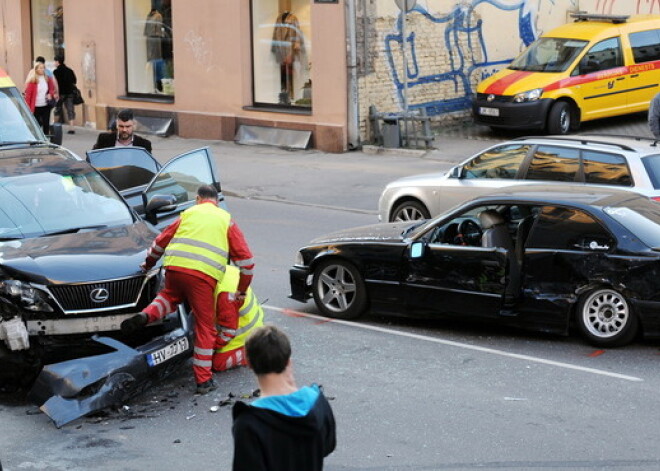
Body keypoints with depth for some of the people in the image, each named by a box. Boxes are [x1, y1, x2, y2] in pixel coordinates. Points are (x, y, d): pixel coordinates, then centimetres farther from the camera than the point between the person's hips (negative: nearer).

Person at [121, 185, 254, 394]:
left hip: (175, 267, 2)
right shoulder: (226, 220, 18)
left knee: (170, 296, 34)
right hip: (203, 275, -2)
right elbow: (245, 258, 13)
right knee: (205, 327, 7)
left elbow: (160, 242, 26)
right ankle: (204, 380, 8)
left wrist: (148, 264, 42)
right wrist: (242, 290, 21)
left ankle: (145, 316, 5)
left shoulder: (188, 214, 23)